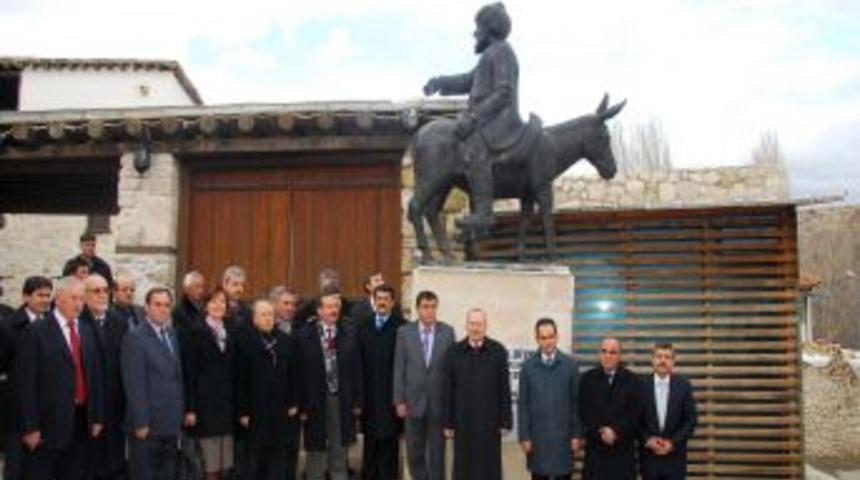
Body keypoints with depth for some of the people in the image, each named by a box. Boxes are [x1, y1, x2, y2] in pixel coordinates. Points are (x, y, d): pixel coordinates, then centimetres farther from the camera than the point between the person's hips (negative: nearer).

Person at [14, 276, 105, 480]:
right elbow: (26, 382, -10)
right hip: (48, 423, -5)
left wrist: (97, 416, 8)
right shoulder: (36, 332, -8)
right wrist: (30, 426, -13)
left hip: (81, 420, 6)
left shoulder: (87, 330, 11)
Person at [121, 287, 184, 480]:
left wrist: (179, 414, 11)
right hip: (147, 423, -7)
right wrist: (140, 422, -17)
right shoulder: (135, 337, -11)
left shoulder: (172, 334, 12)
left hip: (171, 422, 7)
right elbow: (134, 385, -15)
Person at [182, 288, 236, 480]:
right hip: (205, 403, -5)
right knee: (210, 464, -2)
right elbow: (189, 373, -8)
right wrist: (190, 408, -13)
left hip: (226, 404, 5)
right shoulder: (195, 332, -4)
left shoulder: (231, 333, 13)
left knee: (224, 463, 7)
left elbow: (233, 371, 13)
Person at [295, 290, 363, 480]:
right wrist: (301, 406, -9)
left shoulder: (349, 333, 3)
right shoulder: (304, 336, -5)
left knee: (340, 456, 12)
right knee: (316, 453, 10)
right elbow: (300, 373, -6)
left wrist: (357, 401, 2)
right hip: (315, 402, -2)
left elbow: (356, 370, 4)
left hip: (343, 402, 2)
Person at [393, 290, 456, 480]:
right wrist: (399, 400, -4)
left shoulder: (447, 332, -2)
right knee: (414, 452, 10)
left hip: (439, 401, -1)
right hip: (414, 401, 1)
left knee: (437, 453, 8)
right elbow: (399, 369, 0)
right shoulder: (404, 332, -1)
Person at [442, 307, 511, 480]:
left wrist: (505, 421, -2)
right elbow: (447, 391, 2)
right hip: (463, 422, 1)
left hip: (490, 422, -1)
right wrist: (448, 423, 0)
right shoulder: (453, 352, 2)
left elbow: (504, 389, 0)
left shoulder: (498, 351, -1)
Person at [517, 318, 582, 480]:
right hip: (537, 437, 0)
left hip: (563, 436, 0)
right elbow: (523, 404, 0)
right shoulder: (528, 366, 0)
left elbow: (576, 403, 2)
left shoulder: (570, 365, 0)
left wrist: (577, 434, -2)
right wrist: (524, 436, -4)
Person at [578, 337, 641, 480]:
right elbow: (584, 413, 0)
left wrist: (615, 431, -14)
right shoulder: (587, 379, 5)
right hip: (595, 447, 0)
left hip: (623, 447, 0)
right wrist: (600, 432, -12)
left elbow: (634, 413, -2)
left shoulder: (631, 380, 4)